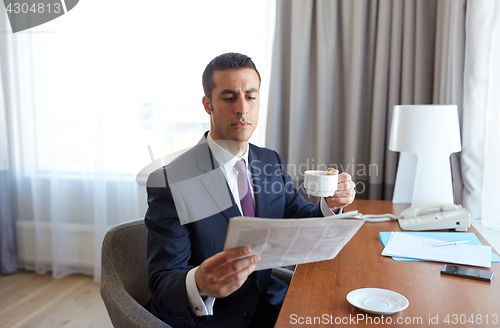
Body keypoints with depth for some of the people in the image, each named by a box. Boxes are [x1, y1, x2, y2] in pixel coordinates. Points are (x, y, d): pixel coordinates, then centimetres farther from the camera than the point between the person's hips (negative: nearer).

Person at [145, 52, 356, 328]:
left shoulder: (271, 162, 3)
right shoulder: (169, 183, -17)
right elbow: (163, 288, -18)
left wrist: (331, 204, -13)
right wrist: (199, 284, -40)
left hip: (267, 304, 4)